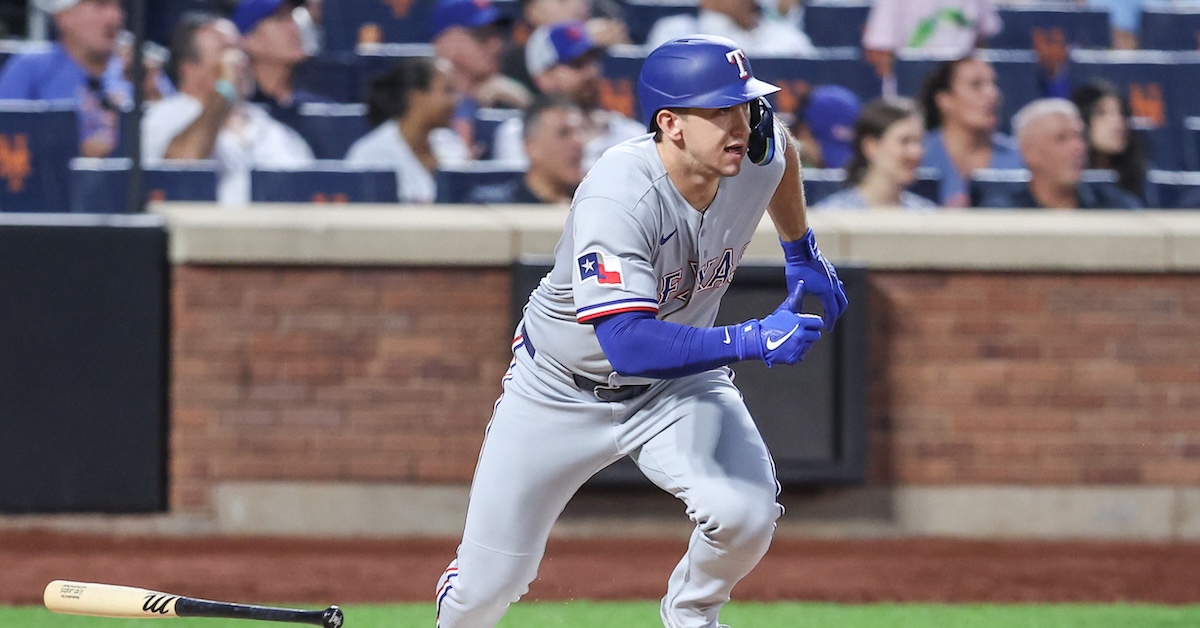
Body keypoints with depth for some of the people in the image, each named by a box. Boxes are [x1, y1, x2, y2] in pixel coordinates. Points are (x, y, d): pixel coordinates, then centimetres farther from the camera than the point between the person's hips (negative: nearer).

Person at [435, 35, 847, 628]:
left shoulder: (755, 155, -18)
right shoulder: (617, 200, -36)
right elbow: (628, 344, -46)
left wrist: (802, 255, 20)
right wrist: (749, 340, -50)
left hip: (678, 385, 4)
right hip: (561, 392, -4)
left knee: (746, 512, -25)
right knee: (488, 580, 0)